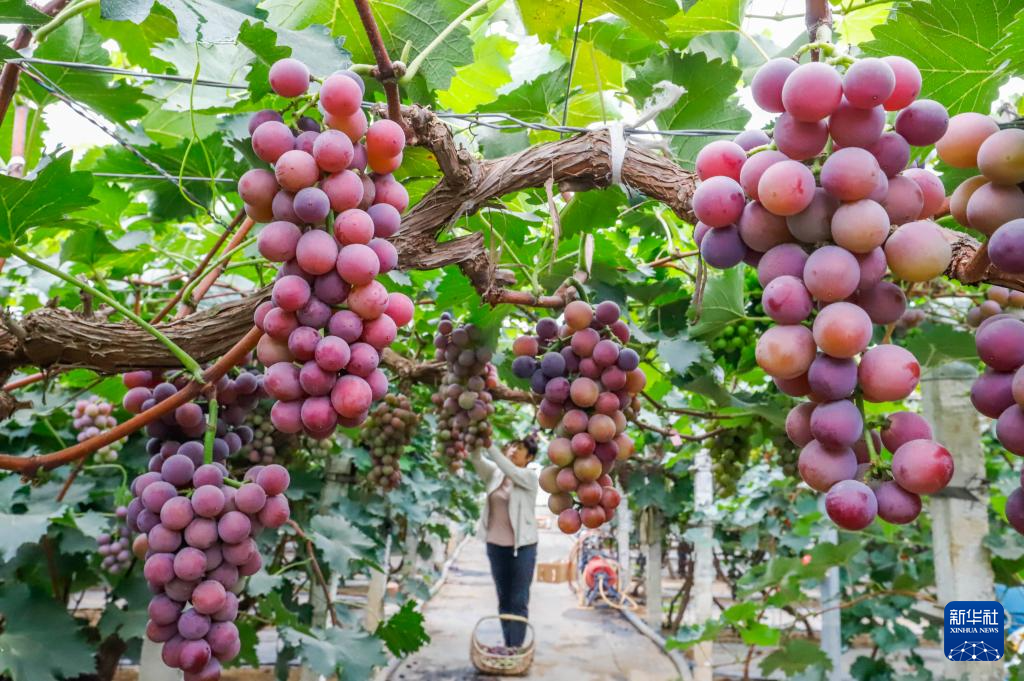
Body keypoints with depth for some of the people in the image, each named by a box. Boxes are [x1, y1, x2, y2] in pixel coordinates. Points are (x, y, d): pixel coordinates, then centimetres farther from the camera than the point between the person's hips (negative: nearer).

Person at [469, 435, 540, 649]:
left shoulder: (529, 477, -8)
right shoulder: (494, 473, 3)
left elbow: (510, 471, -27)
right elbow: (477, 461, -15)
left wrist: (489, 445, -37)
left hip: (522, 546, -4)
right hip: (495, 545, 4)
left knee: (519, 602, 1)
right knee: (504, 600, 14)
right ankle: (507, 648, 24)